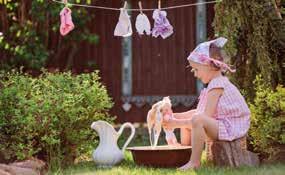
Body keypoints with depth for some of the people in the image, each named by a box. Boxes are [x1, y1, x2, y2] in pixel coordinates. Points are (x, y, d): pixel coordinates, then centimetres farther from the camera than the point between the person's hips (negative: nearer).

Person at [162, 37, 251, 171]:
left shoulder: (217, 86, -18)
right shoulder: (217, 82, 14)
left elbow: (205, 116, -25)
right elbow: (201, 111, 17)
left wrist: (177, 123, -21)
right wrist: (177, 117, 7)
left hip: (230, 128, -11)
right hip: (220, 125, 11)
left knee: (197, 120, -34)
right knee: (186, 119, 18)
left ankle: (195, 162, -29)